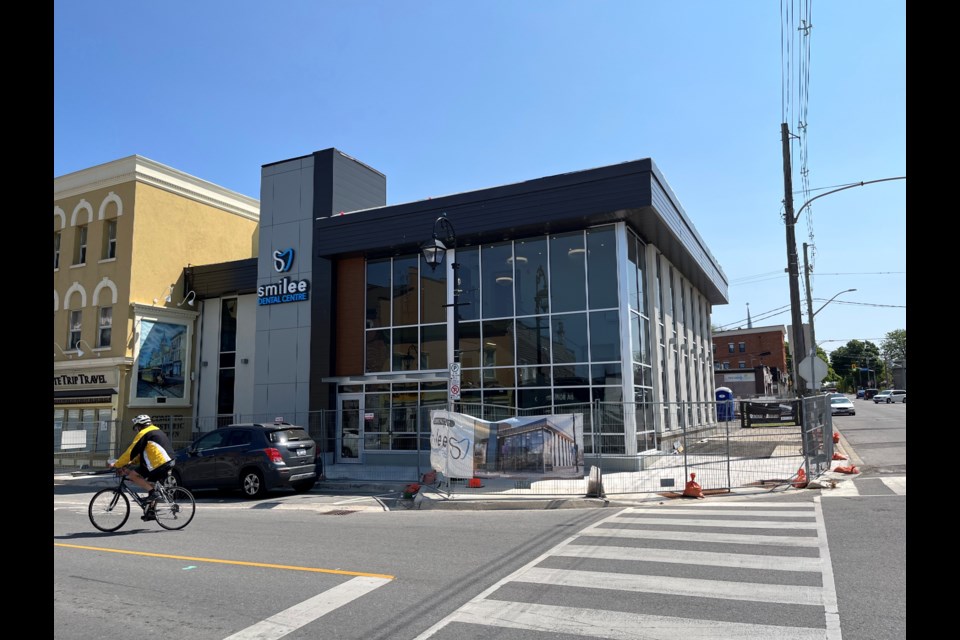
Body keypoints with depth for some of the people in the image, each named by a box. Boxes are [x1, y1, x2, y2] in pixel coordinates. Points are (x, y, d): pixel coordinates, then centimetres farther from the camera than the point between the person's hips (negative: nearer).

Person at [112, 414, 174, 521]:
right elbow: (143, 452, 31)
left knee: (132, 475, -3)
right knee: (151, 484, 21)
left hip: (158, 464, -10)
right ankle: (150, 512, 20)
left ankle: (152, 492, -10)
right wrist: (133, 462, 25)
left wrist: (117, 465, 2)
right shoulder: (157, 431, 26)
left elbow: (131, 452, -6)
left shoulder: (144, 433, -3)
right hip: (168, 464, 10)